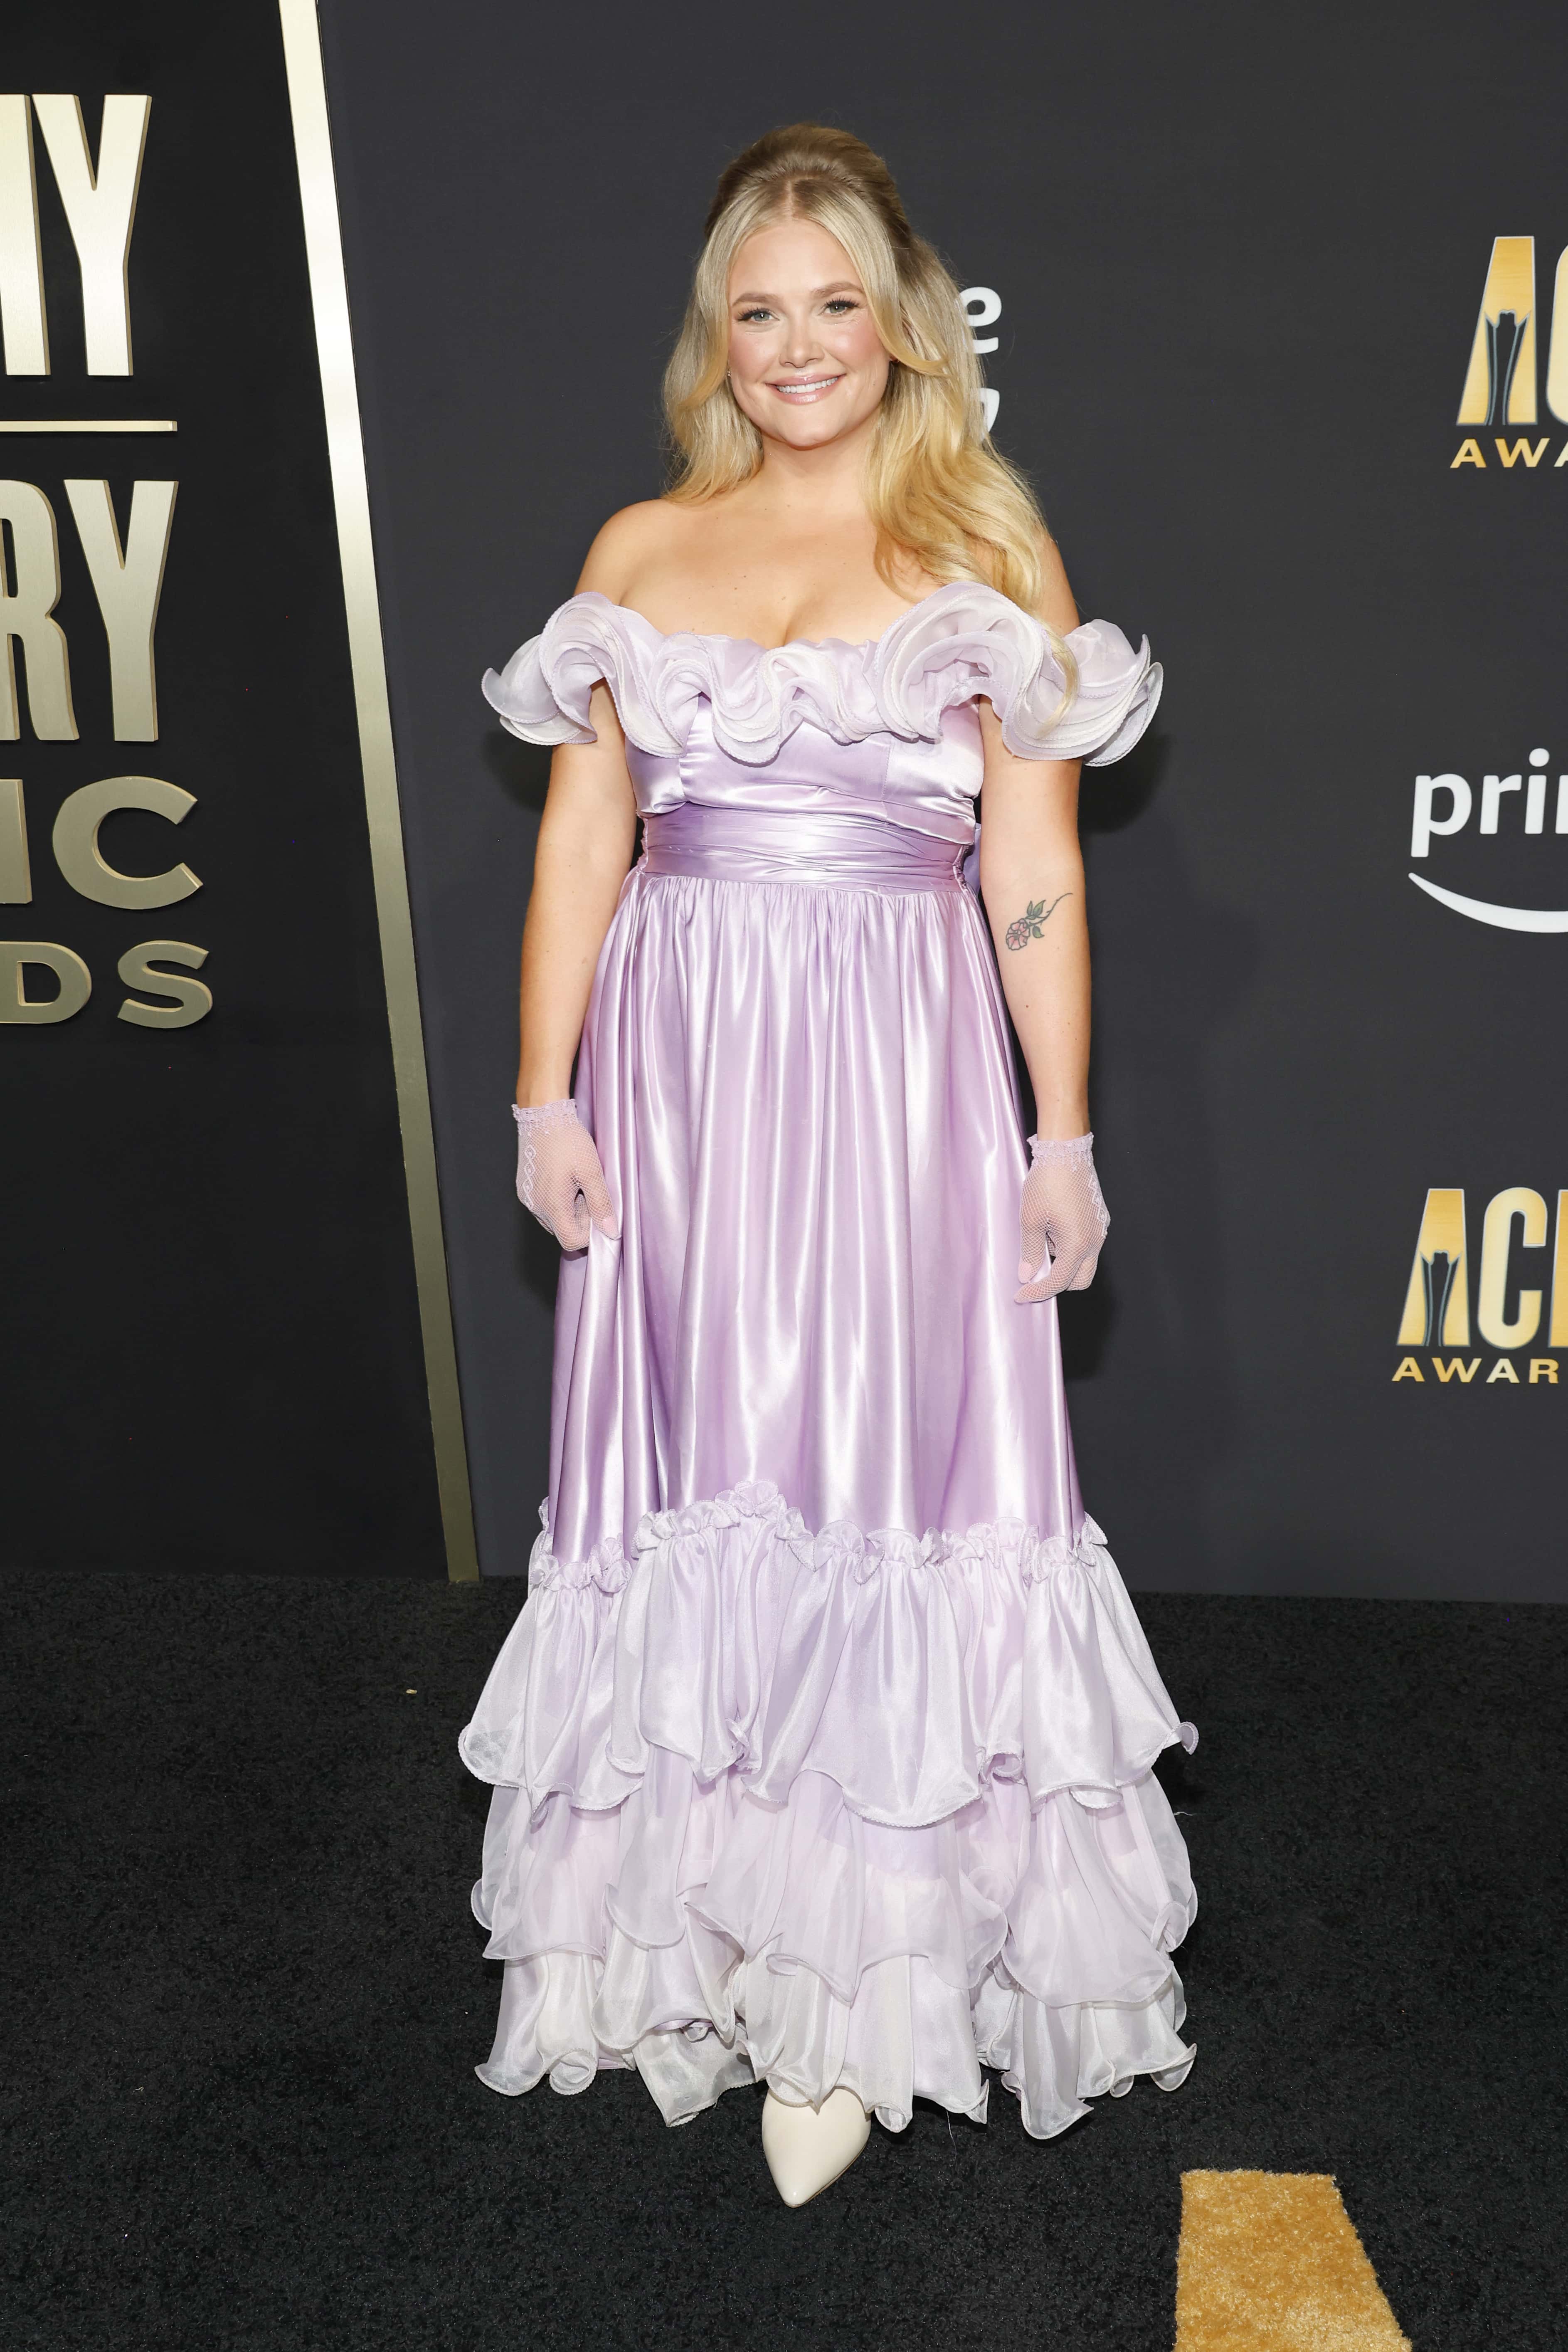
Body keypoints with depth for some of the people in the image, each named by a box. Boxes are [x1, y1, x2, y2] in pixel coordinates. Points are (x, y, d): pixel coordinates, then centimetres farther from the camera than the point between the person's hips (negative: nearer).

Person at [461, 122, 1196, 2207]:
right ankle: (708, 1912, 27)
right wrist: (545, 1096, 3)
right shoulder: (639, 553, 12)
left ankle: (859, 1983, 15)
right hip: (677, 1065, 3)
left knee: (886, 1475, -1)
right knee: (695, 1487, 8)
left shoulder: (988, 543, 4)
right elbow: (583, 839, 10)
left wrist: (1062, 1135, -3)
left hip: (898, 1073, -2)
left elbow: (1036, 870, 1)